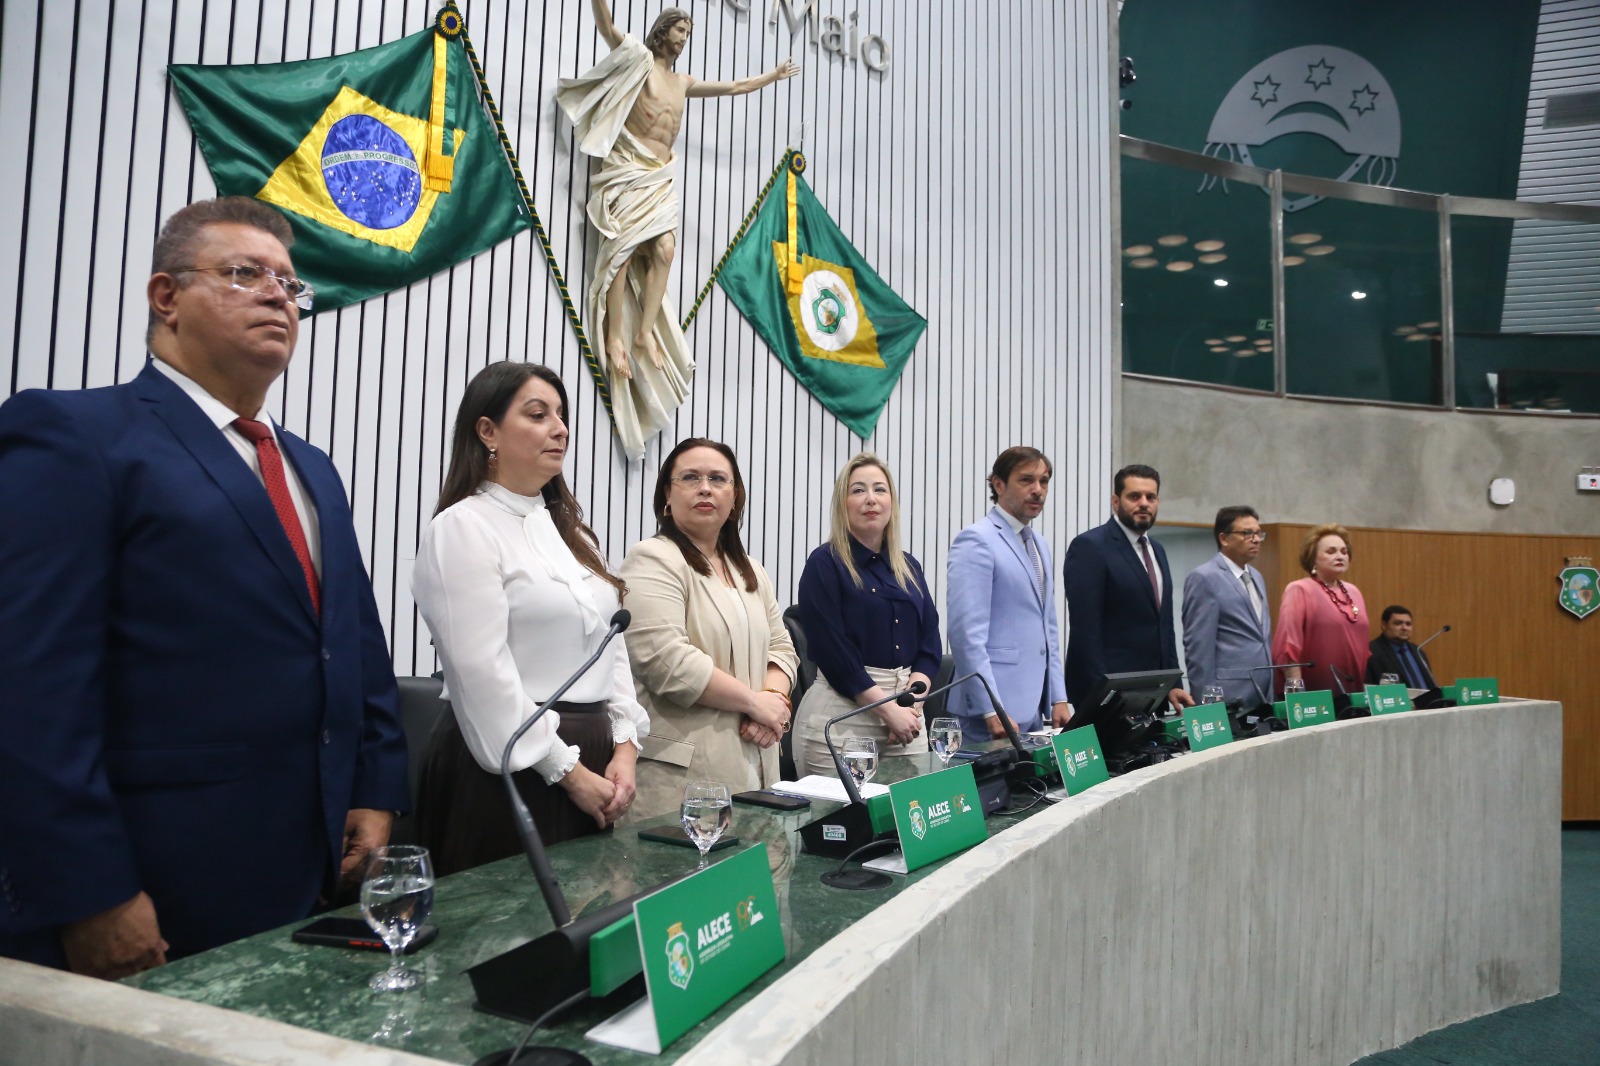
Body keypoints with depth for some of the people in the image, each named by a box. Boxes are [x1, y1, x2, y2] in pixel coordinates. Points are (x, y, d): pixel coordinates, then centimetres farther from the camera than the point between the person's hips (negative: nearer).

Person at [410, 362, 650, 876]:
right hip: (511, 764, -7)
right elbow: (481, 673, -16)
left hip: (594, 758, 7)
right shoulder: (462, 527, -9)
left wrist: (623, 747, 0)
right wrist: (569, 772, -13)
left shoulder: (569, 528, 14)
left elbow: (611, 645, 12)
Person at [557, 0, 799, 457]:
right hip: (628, 169, -5)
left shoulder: (684, 83, 24)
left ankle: (645, 331, -14)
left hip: (661, 178, 5)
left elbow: (736, 86, 34)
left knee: (664, 250, -15)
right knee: (624, 248, -15)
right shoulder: (638, 61, 7)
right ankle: (615, 336, -16)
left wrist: (774, 75, 40)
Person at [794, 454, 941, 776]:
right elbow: (832, 649, -12)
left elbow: (930, 644, 9)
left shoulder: (909, 568, 12)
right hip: (842, 716, -5)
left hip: (906, 716, 5)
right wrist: (889, 709, -15)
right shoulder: (825, 564, -5)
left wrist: (912, 704, -7)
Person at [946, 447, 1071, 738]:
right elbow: (967, 633, -18)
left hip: (1034, 710, 8)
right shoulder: (976, 540, -11)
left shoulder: (1040, 545, 16)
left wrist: (1059, 698, 12)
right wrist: (991, 711, -20)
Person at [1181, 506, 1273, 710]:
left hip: (1263, 694, 8)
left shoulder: (1256, 577, 15)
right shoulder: (1204, 578, -11)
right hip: (1229, 698, -8)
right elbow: (1198, 647, -14)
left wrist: (1270, 690, 17)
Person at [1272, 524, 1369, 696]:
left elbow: (1361, 642, 20)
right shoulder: (1299, 590, -7)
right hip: (1315, 692, -6)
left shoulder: (1353, 592, 14)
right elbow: (1288, 646, -14)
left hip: (1353, 691, 6)